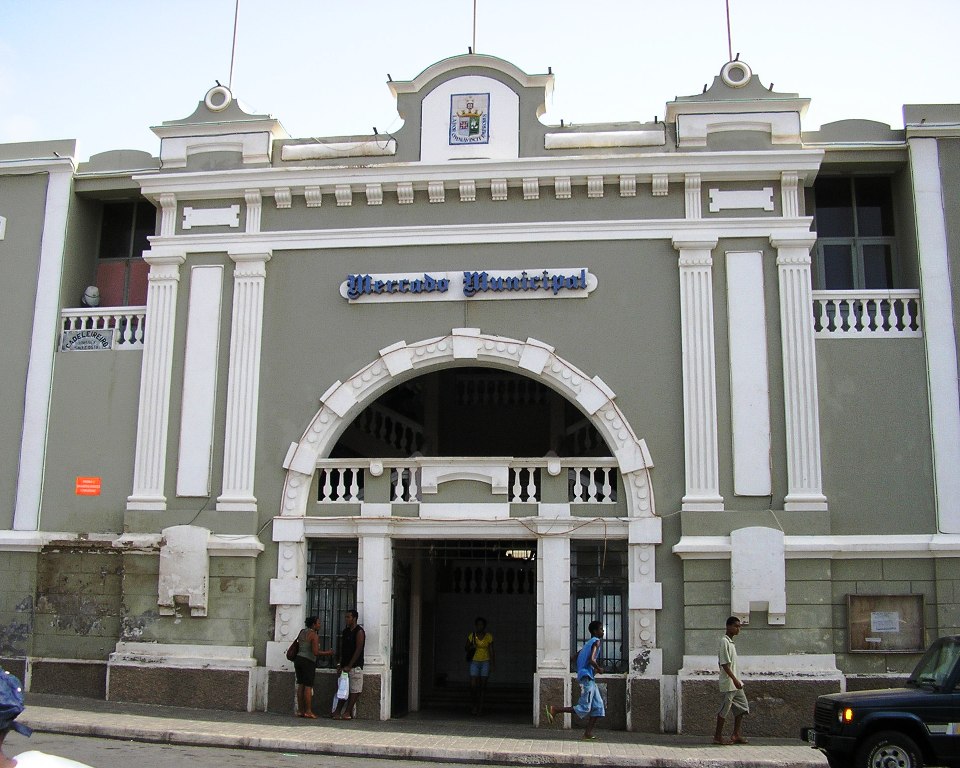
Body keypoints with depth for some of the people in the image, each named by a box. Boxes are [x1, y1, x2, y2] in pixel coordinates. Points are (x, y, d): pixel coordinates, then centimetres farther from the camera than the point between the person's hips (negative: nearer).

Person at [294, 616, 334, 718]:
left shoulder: (302, 632, 12)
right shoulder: (314, 635, -11)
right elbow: (316, 652, -17)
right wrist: (327, 653, -4)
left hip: (298, 659, 7)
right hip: (308, 661, -7)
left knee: (300, 685, 8)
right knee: (308, 686, -4)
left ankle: (300, 711, 10)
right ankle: (308, 711, -4)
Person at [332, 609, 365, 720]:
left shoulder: (359, 631, -9)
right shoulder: (345, 631, 14)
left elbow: (358, 650, -14)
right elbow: (342, 649, 16)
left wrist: (349, 666, -15)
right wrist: (340, 664, 7)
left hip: (355, 666, -7)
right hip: (345, 666, 7)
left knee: (354, 690, -3)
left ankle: (347, 713, -2)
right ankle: (338, 711, 7)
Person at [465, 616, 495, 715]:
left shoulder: (489, 637, 0)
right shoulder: (471, 636, 0)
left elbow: (491, 651, 3)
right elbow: (467, 648, 11)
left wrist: (492, 664, -2)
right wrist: (471, 647, -11)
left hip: (485, 662, 0)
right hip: (474, 662, 0)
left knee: (482, 685, -2)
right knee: (473, 685, -8)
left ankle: (480, 707, 5)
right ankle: (474, 705, 12)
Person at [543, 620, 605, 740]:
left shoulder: (588, 643, 19)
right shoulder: (596, 642, -8)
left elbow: (576, 657, 25)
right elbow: (591, 660, -23)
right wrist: (598, 669, -5)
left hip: (589, 679, 10)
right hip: (587, 677, -10)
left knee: (599, 706, 8)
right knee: (583, 709, -10)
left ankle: (588, 733, 5)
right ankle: (554, 710, -8)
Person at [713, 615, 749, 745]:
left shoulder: (731, 642, 15)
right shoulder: (724, 641, -15)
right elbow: (724, 664, -20)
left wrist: (737, 680, 19)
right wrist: (734, 680, -24)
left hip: (735, 682, 10)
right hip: (728, 683, -10)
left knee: (742, 707, 10)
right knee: (724, 710, -2)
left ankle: (736, 735, 16)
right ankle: (718, 737, 6)